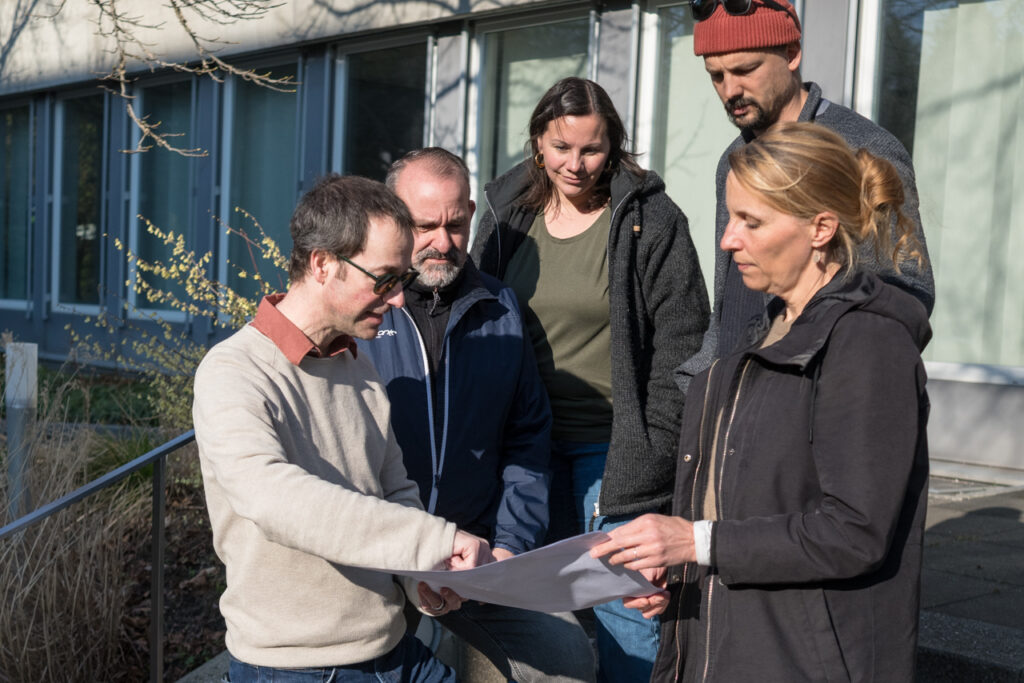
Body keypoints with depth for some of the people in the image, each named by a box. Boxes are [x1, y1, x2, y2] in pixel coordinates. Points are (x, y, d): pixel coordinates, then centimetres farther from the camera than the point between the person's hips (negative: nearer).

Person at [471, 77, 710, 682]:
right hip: (532, 445, 4)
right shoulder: (509, 217, 7)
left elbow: (680, 348, -7)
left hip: (615, 448, -4)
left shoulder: (650, 220, -6)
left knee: (624, 611, -1)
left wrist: (650, 456, -12)